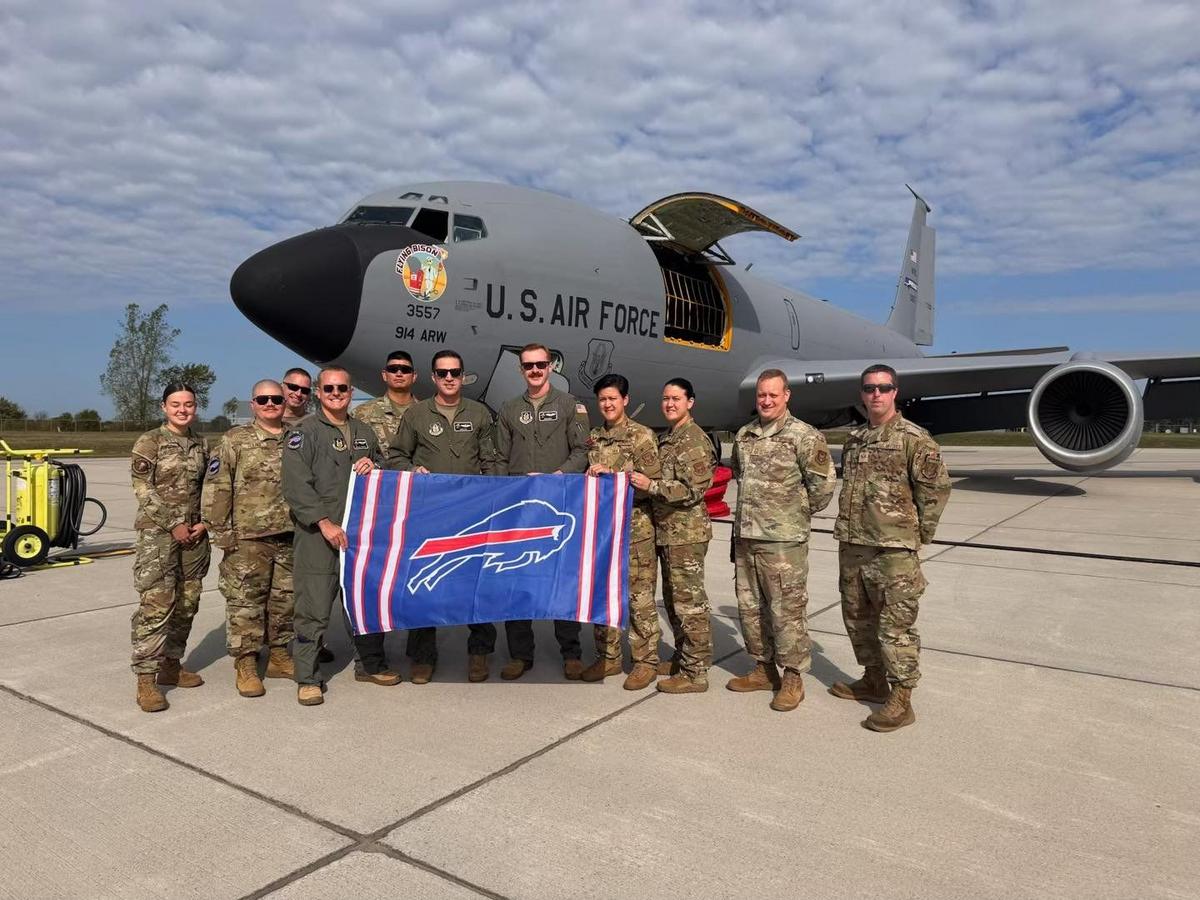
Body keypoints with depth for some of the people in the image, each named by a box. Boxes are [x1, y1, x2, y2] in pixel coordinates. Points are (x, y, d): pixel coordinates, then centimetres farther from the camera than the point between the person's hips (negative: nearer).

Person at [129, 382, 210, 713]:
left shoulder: (202, 445, 11)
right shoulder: (149, 442, -4)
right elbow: (143, 491, -9)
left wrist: (204, 523, 0)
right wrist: (173, 525, -13)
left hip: (195, 534, 5)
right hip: (158, 533, -5)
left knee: (187, 604, 9)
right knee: (156, 604, -11)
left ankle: (171, 665, 23)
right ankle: (146, 678, -7)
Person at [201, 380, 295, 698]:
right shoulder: (235, 440, 0)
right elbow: (217, 489, -4)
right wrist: (221, 531, -9)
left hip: (290, 537, 4)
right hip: (247, 539, -4)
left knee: (285, 598, 12)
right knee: (245, 601, -1)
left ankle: (279, 655, 26)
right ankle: (245, 664, 11)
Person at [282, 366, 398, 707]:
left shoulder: (364, 432, 16)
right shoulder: (304, 432, -2)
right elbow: (296, 486, -11)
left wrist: (372, 467, 3)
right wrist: (324, 522, -17)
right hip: (318, 535, -6)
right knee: (314, 609, -2)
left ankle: (371, 664, 29)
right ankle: (307, 678, 10)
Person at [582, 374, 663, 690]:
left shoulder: (642, 436, -5)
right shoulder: (592, 438, 12)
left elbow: (653, 484, -12)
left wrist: (611, 475, -18)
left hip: (635, 528, -6)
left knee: (640, 597, 0)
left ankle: (646, 662, 12)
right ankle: (608, 657, 24)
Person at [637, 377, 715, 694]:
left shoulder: (695, 440, -13)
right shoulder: (667, 438, 16)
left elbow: (693, 490, -20)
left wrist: (651, 485, -21)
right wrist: (642, 480, 9)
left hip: (686, 533, -10)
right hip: (667, 531, 10)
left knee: (689, 602, -4)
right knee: (673, 599, 17)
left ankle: (694, 673, 4)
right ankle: (683, 658, 30)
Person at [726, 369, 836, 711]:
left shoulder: (804, 436, -10)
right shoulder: (744, 435, 11)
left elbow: (824, 483, -10)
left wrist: (800, 513, 1)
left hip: (783, 541, -7)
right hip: (745, 536, 7)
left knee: (787, 610, -1)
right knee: (750, 607, 14)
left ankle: (793, 678, 14)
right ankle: (764, 669, 30)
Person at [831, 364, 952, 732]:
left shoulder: (914, 439, -9)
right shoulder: (854, 439, 13)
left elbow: (937, 488, -9)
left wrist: (919, 534, -5)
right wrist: (848, 531, 16)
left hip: (893, 550, -7)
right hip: (852, 546, 8)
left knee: (896, 624, -3)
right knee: (857, 617, 17)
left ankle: (901, 701, 7)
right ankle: (874, 680, 34)